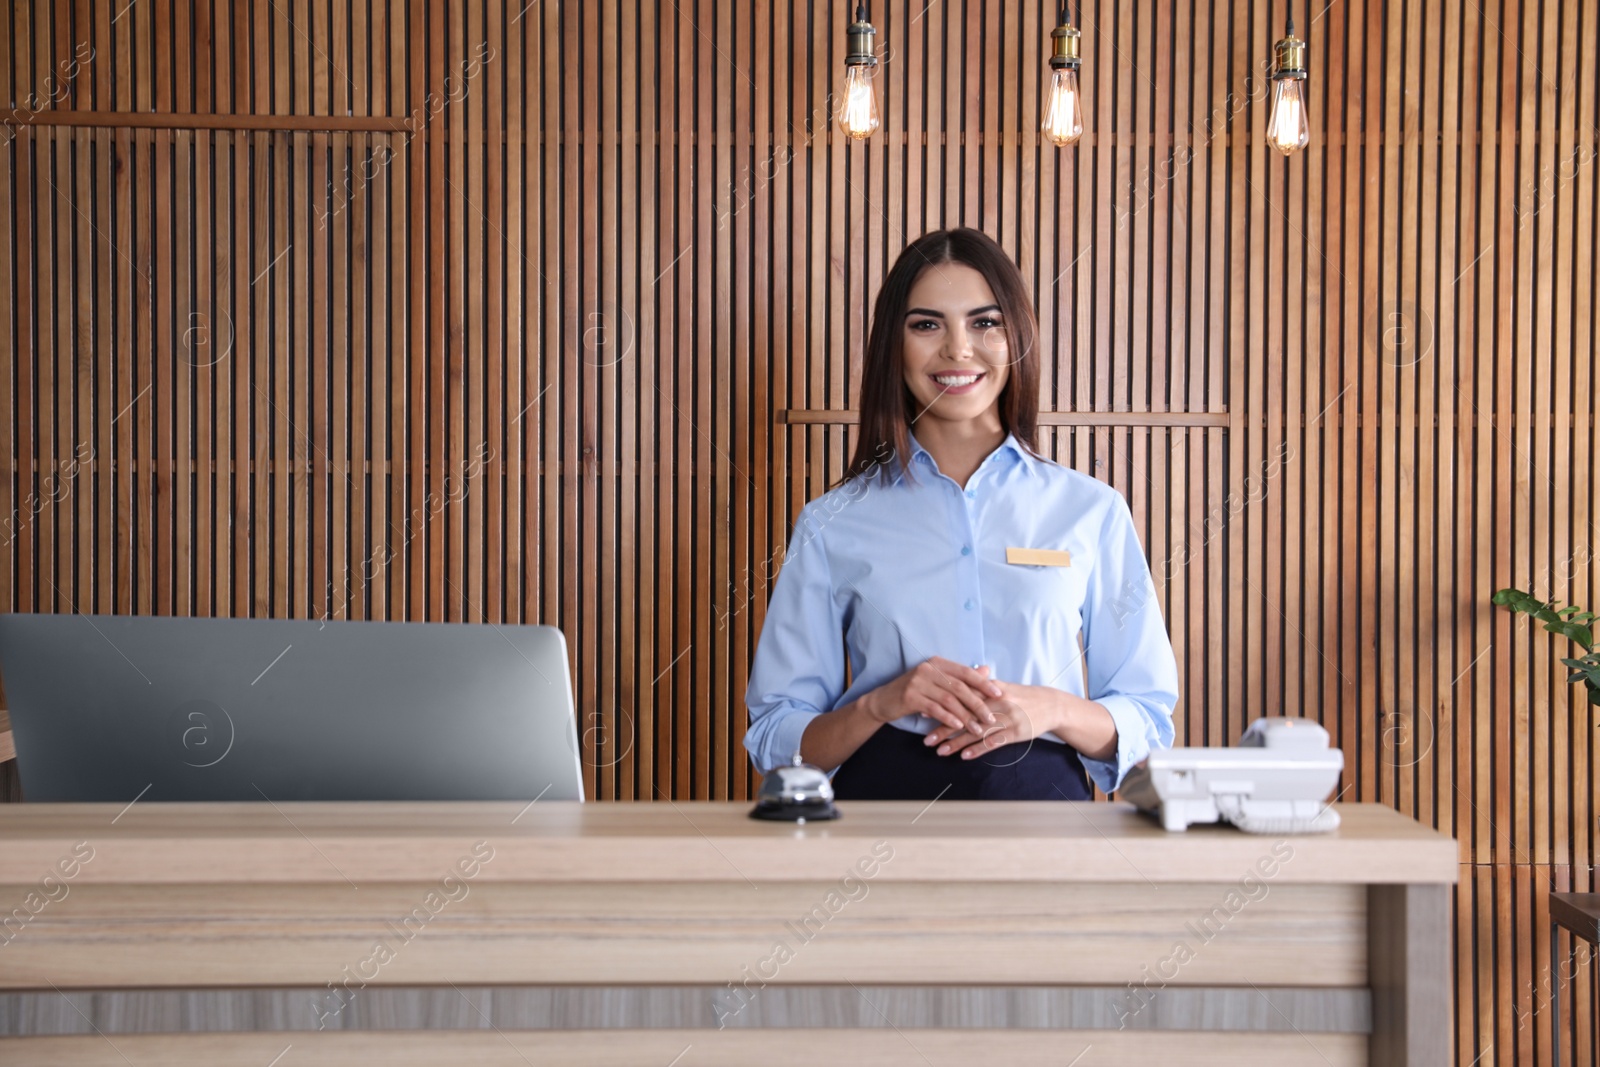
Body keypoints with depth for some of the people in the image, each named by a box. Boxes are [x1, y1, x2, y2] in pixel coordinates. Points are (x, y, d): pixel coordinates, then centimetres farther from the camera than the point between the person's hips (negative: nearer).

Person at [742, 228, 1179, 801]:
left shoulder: (1092, 511, 10)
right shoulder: (833, 525, 8)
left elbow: (1147, 721, 11)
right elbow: (775, 741, 6)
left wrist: (1052, 711, -7)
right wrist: (882, 703, -11)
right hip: (882, 797, 0)